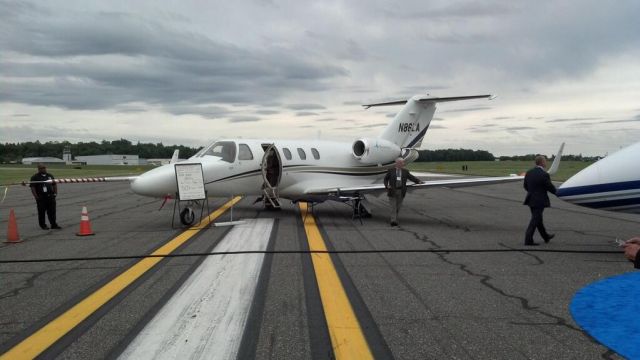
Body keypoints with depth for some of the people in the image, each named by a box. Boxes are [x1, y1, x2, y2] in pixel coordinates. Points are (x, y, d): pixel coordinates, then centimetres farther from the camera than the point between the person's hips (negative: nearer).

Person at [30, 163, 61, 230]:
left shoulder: (50, 176, 15)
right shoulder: (35, 177, -2)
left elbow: (54, 185, 22)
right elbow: (32, 188, -7)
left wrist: (55, 193, 11)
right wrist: (36, 197, -14)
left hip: (50, 196, 4)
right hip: (41, 198, -4)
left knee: (52, 211, 5)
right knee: (42, 212, 3)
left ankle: (54, 224, 12)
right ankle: (43, 225, 13)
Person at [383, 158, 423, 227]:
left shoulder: (405, 171, 9)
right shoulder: (390, 171, 3)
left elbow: (412, 177, 6)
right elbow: (386, 179, 9)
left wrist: (418, 181, -9)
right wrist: (387, 185, -8)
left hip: (401, 192, 3)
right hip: (392, 191, -3)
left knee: (398, 207, 7)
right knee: (393, 206, -6)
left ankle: (395, 219, 20)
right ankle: (393, 221, -9)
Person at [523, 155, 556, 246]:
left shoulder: (529, 173, 2)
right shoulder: (544, 174, -18)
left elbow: (525, 186, 10)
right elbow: (550, 187, -11)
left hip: (531, 200, 8)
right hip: (539, 201, -7)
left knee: (538, 219, 19)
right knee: (535, 220, -2)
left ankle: (546, 236, 36)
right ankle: (528, 240, -3)